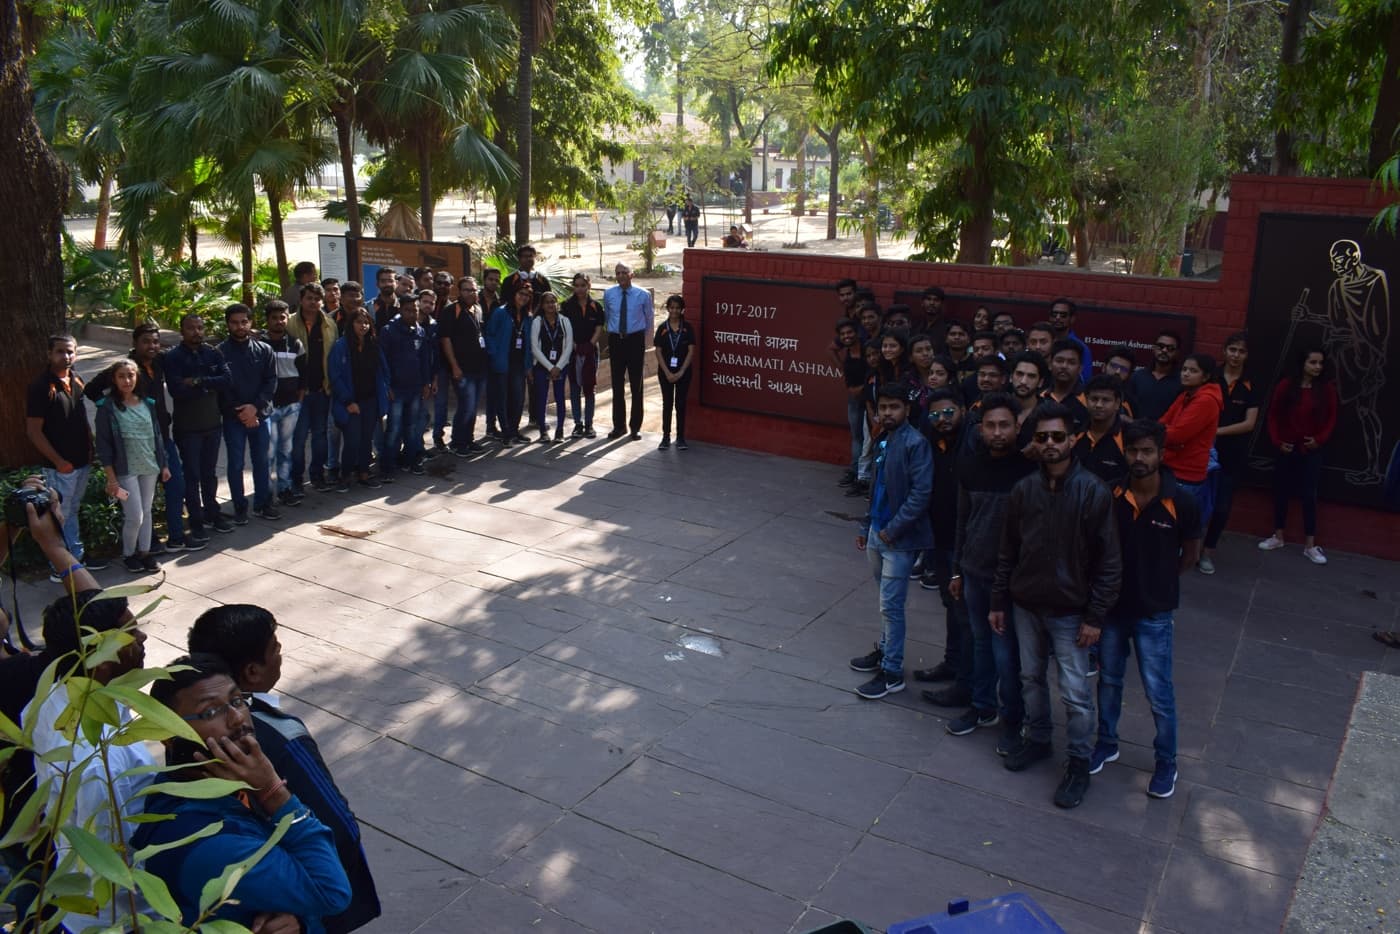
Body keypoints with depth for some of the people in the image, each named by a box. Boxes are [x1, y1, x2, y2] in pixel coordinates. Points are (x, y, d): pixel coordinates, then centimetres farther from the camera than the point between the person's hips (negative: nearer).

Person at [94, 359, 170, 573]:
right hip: (126, 470, -4)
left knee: (147, 511, 11)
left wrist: (163, 465, 11)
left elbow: (157, 435, 13)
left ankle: (145, 552, 23)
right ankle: (128, 555, 16)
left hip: (150, 467, 5)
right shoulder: (107, 407, -8)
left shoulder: (148, 404, 6)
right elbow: (103, 445, -8)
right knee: (134, 516, -4)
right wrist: (111, 478, -12)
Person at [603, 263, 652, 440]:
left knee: (636, 384, 5)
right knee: (617, 385, 8)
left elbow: (649, 318, 10)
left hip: (635, 340, -2)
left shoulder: (643, 295, -4)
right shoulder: (608, 294, 1)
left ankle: (635, 427, 14)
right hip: (615, 340, 2)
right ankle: (619, 425, 18)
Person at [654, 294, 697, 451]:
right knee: (667, 404, 5)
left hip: (683, 371, -1)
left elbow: (691, 351, -4)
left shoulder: (687, 328, -1)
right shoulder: (662, 328, 1)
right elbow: (658, 352, -1)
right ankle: (666, 437, 11)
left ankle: (680, 438, 10)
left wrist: (681, 372, -11)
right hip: (665, 371, 1)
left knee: (681, 404, 4)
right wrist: (667, 373, -9)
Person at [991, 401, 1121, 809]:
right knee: (1031, 678, 18)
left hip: (1069, 611, -4)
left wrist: (1095, 616, -13)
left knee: (1075, 692, 2)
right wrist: (999, 602, 7)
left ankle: (1079, 761, 21)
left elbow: (1109, 561, -12)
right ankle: (1037, 740, 39)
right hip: (1026, 605, 4)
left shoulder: (1093, 492, -16)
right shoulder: (1023, 490, -4)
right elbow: (1008, 552, 5)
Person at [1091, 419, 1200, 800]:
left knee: (1158, 692, 5)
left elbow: (1189, 550, 1)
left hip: (1153, 612, -2)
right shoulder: (1110, 496, -12)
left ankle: (1166, 763, 25)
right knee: (1109, 680, 18)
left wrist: (1161, 583, 6)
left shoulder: (1181, 502, -16)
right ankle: (1106, 744, 37)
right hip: (1111, 605, 3)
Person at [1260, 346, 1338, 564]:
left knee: (1309, 496, -1)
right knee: (1281, 492, 9)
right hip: (1286, 449, 1)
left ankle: (1310, 546, 5)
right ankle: (1278, 537, 23)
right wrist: (1277, 441, -7)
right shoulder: (1286, 386, -4)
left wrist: (1319, 440, -11)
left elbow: (1331, 419, 2)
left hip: (1311, 451, -1)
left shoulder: (1327, 389, -3)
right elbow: (1273, 415, 1)